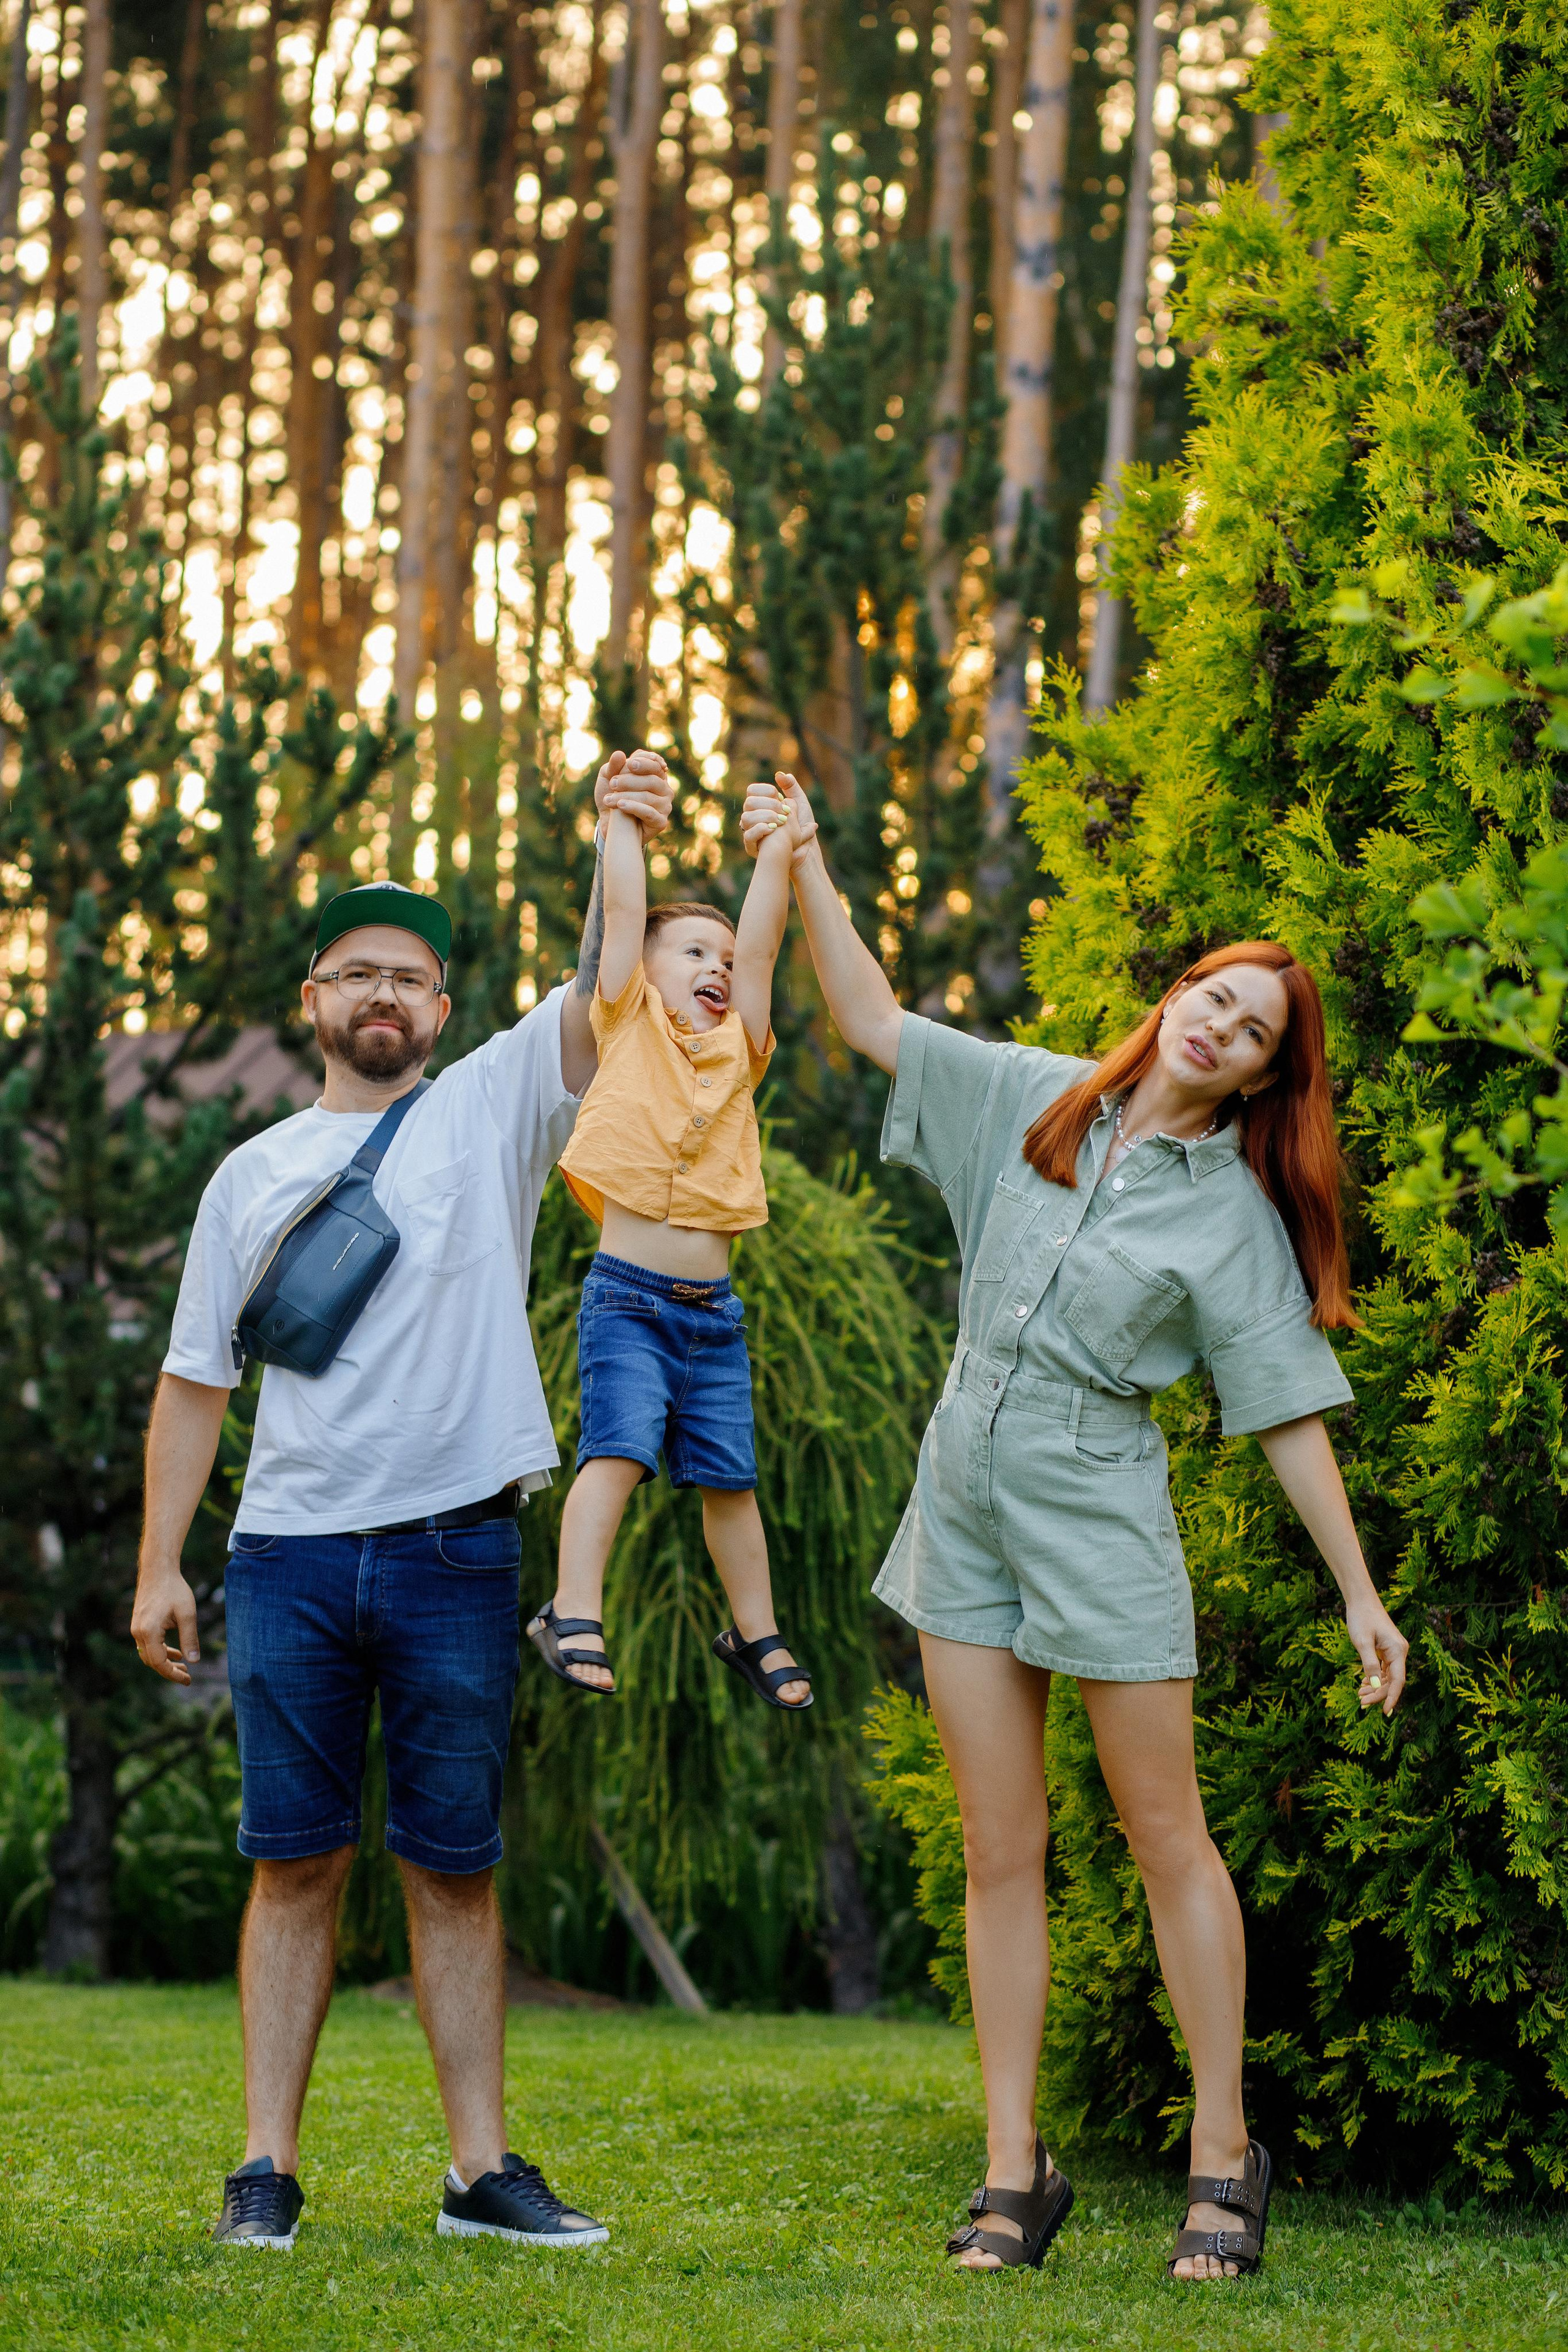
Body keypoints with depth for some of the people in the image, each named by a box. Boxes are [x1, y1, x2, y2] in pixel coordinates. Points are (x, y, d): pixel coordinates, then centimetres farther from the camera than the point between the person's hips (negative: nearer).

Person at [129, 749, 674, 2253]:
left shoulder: (490, 1110, 7)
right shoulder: (253, 1174, 13)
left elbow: (605, 999, -9)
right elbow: (194, 1379, 14)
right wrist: (160, 1565, 7)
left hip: (454, 1558, -1)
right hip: (290, 1557, 1)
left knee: (454, 1867, 3)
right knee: (296, 1863, 1)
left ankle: (481, 2170, 7)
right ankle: (266, 2170, 3)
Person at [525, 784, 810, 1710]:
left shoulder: (738, 1051, 14)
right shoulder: (630, 1030, 5)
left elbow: (760, 942, 6)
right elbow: (624, 912, -1)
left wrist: (781, 845, 2)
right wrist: (625, 815, 2)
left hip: (714, 1307, 4)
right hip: (629, 1294, -4)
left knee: (729, 1474, 8)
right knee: (620, 1449, -18)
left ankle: (756, 1633, 18)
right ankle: (575, 1615, -19)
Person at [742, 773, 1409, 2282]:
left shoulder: (1235, 1218, -4)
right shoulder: (1036, 1103, 6)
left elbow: (1288, 1417, -3)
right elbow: (870, 1021, 10)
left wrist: (1359, 1595, -6)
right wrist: (806, 873, -2)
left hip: (1099, 1509, -4)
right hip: (965, 1495, 4)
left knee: (1164, 1832, 1)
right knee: (1000, 1849, 4)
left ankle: (1224, 2155, 10)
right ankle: (1014, 2171, 6)